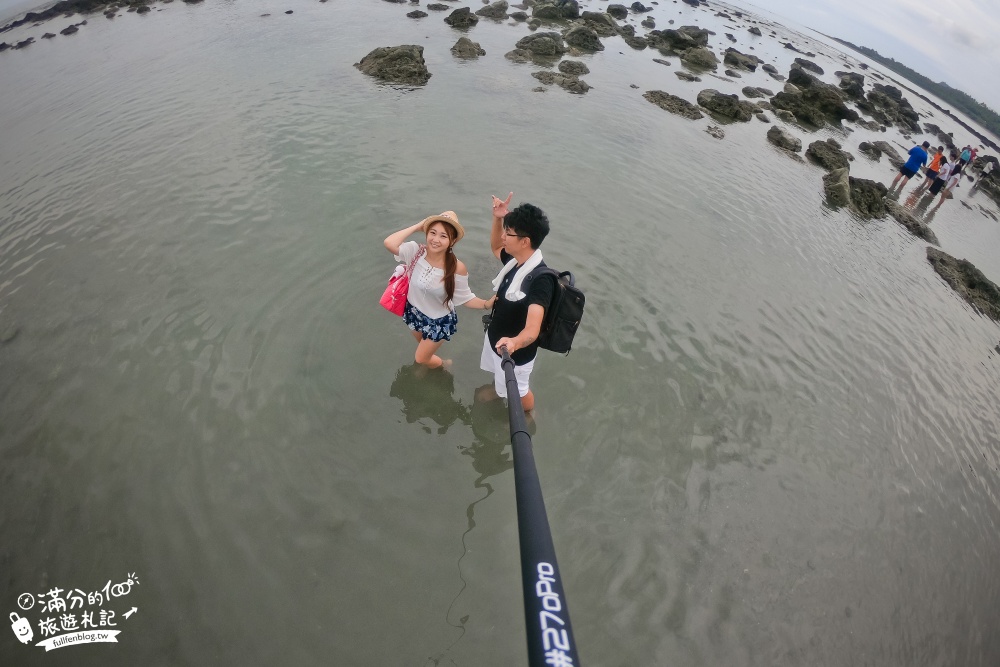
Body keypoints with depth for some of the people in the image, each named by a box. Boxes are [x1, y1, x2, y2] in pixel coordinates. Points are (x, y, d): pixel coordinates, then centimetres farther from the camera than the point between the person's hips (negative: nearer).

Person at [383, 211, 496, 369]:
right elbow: (389, 243, -39)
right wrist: (418, 226, -32)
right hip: (414, 311, 4)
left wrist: (487, 304, -36)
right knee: (422, 344, 33)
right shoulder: (416, 251, -24)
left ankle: (441, 364, 51)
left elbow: (464, 298, -19)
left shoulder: (457, 268, -30)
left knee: (421, 358, 16)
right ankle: (431, 358, 69)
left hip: (439, 320, -3)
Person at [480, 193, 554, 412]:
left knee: (518, 390, 20)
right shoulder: (515, 260, -12)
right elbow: (495, 248, 13)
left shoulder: (540, 280, -37)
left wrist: (514, 342, -71)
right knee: (498, 375, 36)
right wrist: (497, 219, -7)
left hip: (516, 351, -7)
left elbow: (532, 329, -48)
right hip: (495, 337, 8)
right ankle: (496, 390, 67)